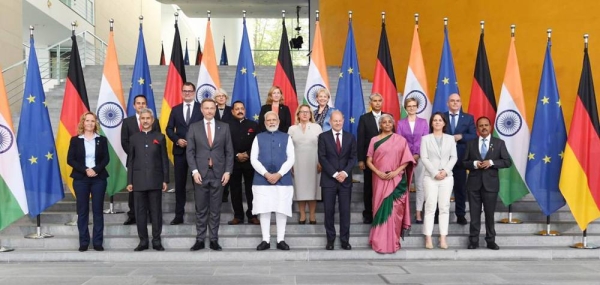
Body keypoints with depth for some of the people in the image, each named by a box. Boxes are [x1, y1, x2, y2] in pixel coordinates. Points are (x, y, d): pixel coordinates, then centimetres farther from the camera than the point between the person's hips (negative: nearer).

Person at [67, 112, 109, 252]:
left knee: (98, 210, 2)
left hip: (99, 178, 1)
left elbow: (106, 159, 1)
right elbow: (70, 159, -2)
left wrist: (96, 170, -16)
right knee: (82, 211, 3)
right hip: (80, 179, 0)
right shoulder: (75, 140, 4)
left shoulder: (102, 140, 7)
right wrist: (85, 170, -14)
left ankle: (98, 242, 7)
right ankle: (83, 242, 10)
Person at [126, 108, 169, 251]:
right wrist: (129, 181, 3)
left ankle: (156, 240, 11)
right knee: (140, 212, 4)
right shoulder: (134, 138, 9)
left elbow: (164, 159, 5)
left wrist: (165, 180, 0)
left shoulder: (160, 137, 6)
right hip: (139, 181, 1)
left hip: (155, 180, -1)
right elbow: (130, 161, 8)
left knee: (156, 211, 3)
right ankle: (143, 241, 13)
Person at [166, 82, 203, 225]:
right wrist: (177, 140, -9)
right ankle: (179, 215, 12)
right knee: (179, 184, 6)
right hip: (180, 151, 3)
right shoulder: (175, 109, 12)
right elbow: (169, 129, 9)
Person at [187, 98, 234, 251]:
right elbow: (190, 151, 2)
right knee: (201, 209, 5)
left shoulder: (224, 127, 7)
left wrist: (227, 171, -3)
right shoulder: (194, 127, 6)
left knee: (215, 209, 6)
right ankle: (200, 239, 12)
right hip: (200, 173, 0)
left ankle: (214, 240, 13)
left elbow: (229, 151, 5)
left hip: (218, 173, 0)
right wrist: (194, 171, -8)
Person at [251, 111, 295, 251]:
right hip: (262, 179, 0)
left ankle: (281, 240, 10)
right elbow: (253, 159, 1)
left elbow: (291, 158, 0)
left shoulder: (286, 137, 8)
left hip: (283, 179, 0)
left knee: (281, 209, 2)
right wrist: (266, 174, -11)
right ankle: (265, 240, 10)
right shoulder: (259, 137, 9)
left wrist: (279, 174, -11)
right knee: (264, 210, 1)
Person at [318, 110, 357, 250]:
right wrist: (334, 174, -12)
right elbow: (322, 158, -5)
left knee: (345, 211, 2)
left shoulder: (350, 137, 9)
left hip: (345, 179, 1)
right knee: (329, 211, 3)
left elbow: (353, 157, 5)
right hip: (329, 179, -1)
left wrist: (345, 172, -11)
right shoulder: (323, 136, 2)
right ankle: (330, 239, 13)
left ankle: (345, 240, 11)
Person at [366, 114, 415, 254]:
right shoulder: (374, 140, 7)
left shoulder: (400, 140, 5)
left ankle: (392, 241, 8)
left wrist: (396, 171, -13)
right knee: (381, 208, 2)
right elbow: (369, 161, 3)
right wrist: (378, 172, -12)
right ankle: (380, 241, 10)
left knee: (394, 209, -2)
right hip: (380, 179, 1)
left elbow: (407, 159, 0)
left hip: (396, 179, -1)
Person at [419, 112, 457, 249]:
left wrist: (445, 171, -11)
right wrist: (435, 173, -13)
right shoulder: (426, 138, 4)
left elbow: (454, 157, 4)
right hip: (430, 177, -2)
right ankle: (428, 238, -1)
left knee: (444, 207, 2)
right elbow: (424, 158, -3)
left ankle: (443, 238, 6)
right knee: (430, 207, -4)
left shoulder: (450, 139, 10)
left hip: (447, 177, 2)